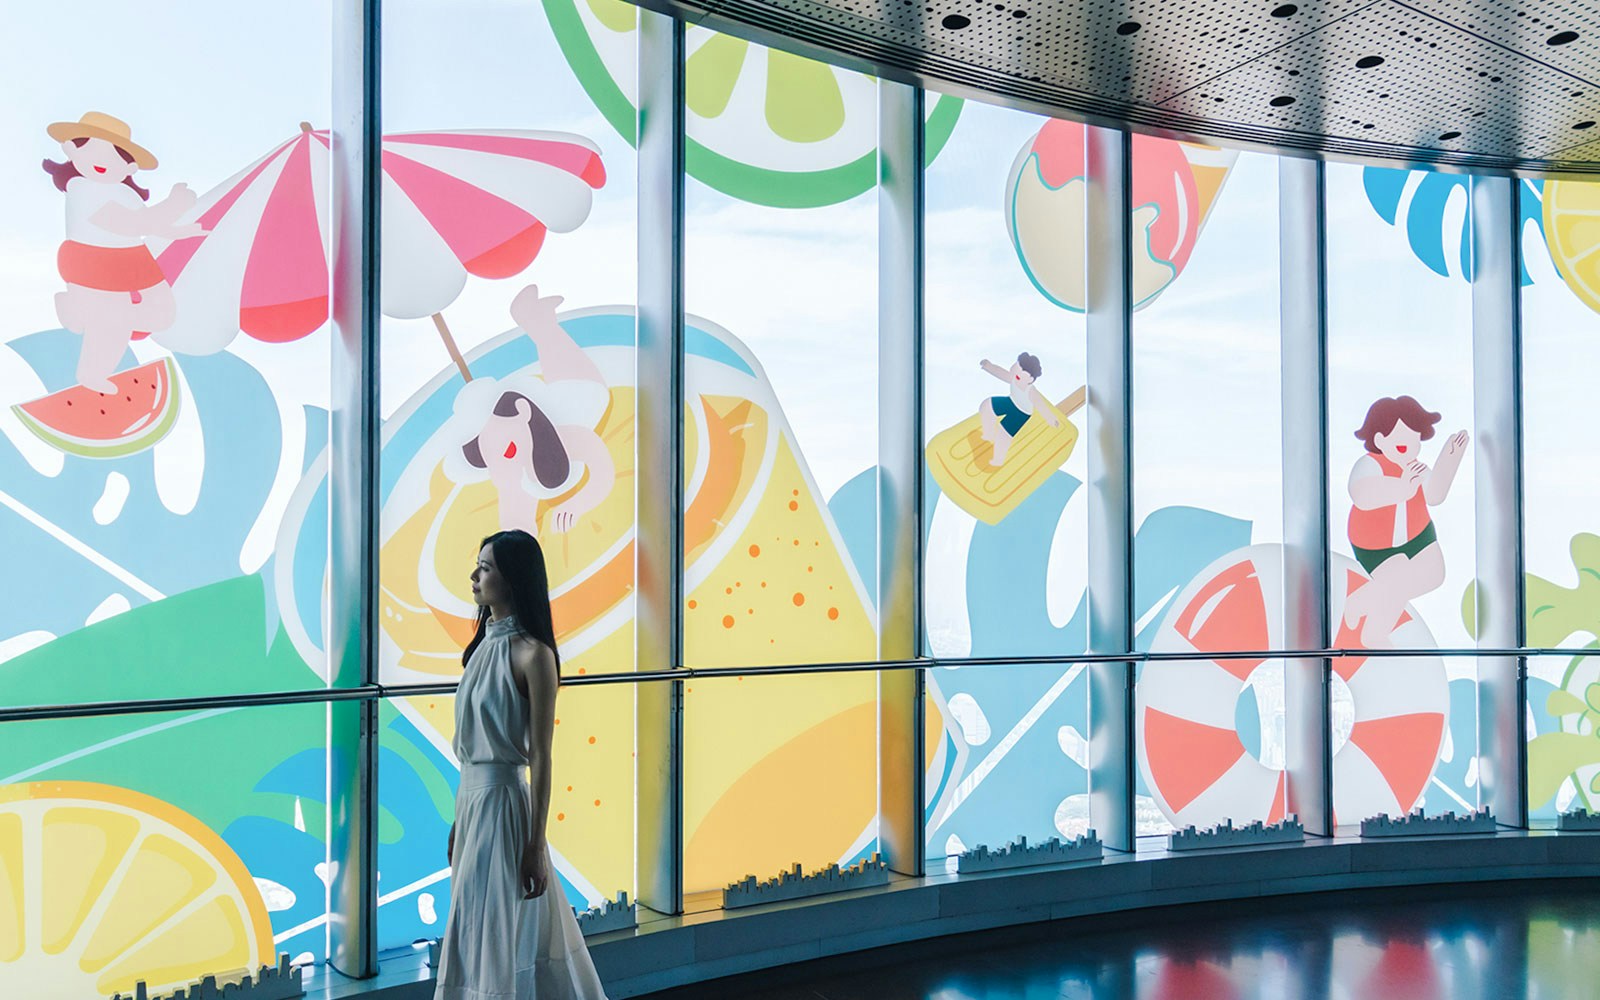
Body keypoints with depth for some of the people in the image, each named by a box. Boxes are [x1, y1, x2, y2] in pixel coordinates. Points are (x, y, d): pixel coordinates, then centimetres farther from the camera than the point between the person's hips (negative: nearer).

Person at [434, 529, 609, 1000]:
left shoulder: (532, 654, -15)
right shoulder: (485, 644, 8)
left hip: (502, 801, -8)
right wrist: (458, 820, 17)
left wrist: (536, 845, -16)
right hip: (471, 799, 8)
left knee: (494, 936, 3)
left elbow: (540, 757, -16)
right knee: (480, 935, 17)